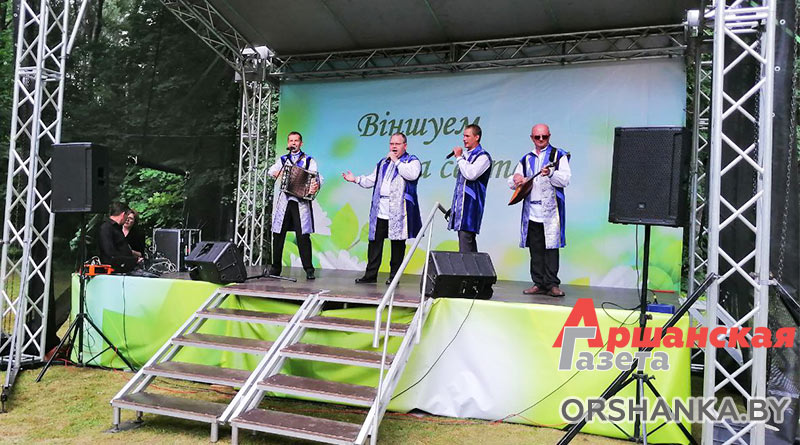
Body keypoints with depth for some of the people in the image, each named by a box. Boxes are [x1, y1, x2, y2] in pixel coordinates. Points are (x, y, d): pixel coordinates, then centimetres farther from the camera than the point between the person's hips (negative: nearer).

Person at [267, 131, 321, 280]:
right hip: (284, 201, 3)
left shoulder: (309, 160, 10)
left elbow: (317, 177, -2)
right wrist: (275, 173, -11)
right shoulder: (282, 159, 21)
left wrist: (316, 185, -25)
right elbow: (270, 170, 12)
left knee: (303, 236, -9)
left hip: (301, 202, -3)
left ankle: (309, 270, -4)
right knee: (278, 234, 3)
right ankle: (275, 268, 13)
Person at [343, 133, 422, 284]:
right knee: (375, 242, 3)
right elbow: (372, 180, 26)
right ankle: (370, 274, 10)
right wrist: (356, 179, 10)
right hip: (380, 211, 5)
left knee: (397, 243, 1)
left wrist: (396, 161, -10)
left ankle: (394, 275, 11)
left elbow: (412, 175, -18)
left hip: (399, 212, -5)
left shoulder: (412, 161, 3)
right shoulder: (383, 162, 22)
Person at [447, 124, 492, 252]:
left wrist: (459, 157, -10)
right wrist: (453, 207, 22)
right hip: (460, 203, 9)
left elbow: (471, 174, -23)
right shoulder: (466, 155, 20)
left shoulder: (483, 156, -6)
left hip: (471, 205, -9)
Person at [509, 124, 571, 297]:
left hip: (550, 211, -4)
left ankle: (552, 284, -2)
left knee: (551, 247, -7)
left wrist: (550, 174, -25)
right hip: (531, 210, 5)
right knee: (535, 249, 6)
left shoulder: (559, 156, 5)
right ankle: (539, 283, 12)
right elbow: (511, 182, 20)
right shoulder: (526, 159, 19)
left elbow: (565, 180, -7)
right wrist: (516, 180, -4)